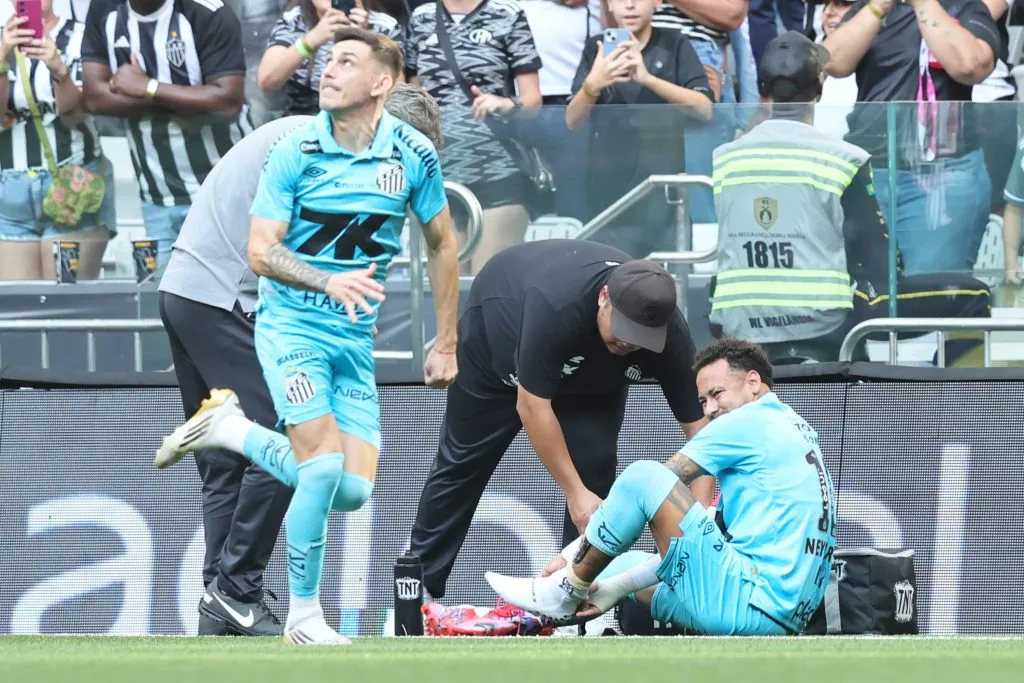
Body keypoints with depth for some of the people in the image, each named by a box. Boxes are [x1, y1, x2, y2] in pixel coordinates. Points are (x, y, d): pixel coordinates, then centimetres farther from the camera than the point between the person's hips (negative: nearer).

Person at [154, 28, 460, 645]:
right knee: (324, 466, -20)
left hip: (358, 337, 4)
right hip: (291, 323, -4)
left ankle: (235, 429, 17)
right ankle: (304, 614, -2)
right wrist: (330, 282, -31)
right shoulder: (294, 153, -11)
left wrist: (446, 343, 10)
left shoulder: (414, 155, -4)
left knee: (353, 492, -4)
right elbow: (261, 252, -13)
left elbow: (442, 245, 10)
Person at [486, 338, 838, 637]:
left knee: (643, 476, -13)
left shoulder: (749, 421, -4)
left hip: (754, 604, -11)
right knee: (622, 564, 28)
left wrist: (576, 551, 3)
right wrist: (618, 586, 19)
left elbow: (647, 487, -4)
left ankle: (563, 594, -2)